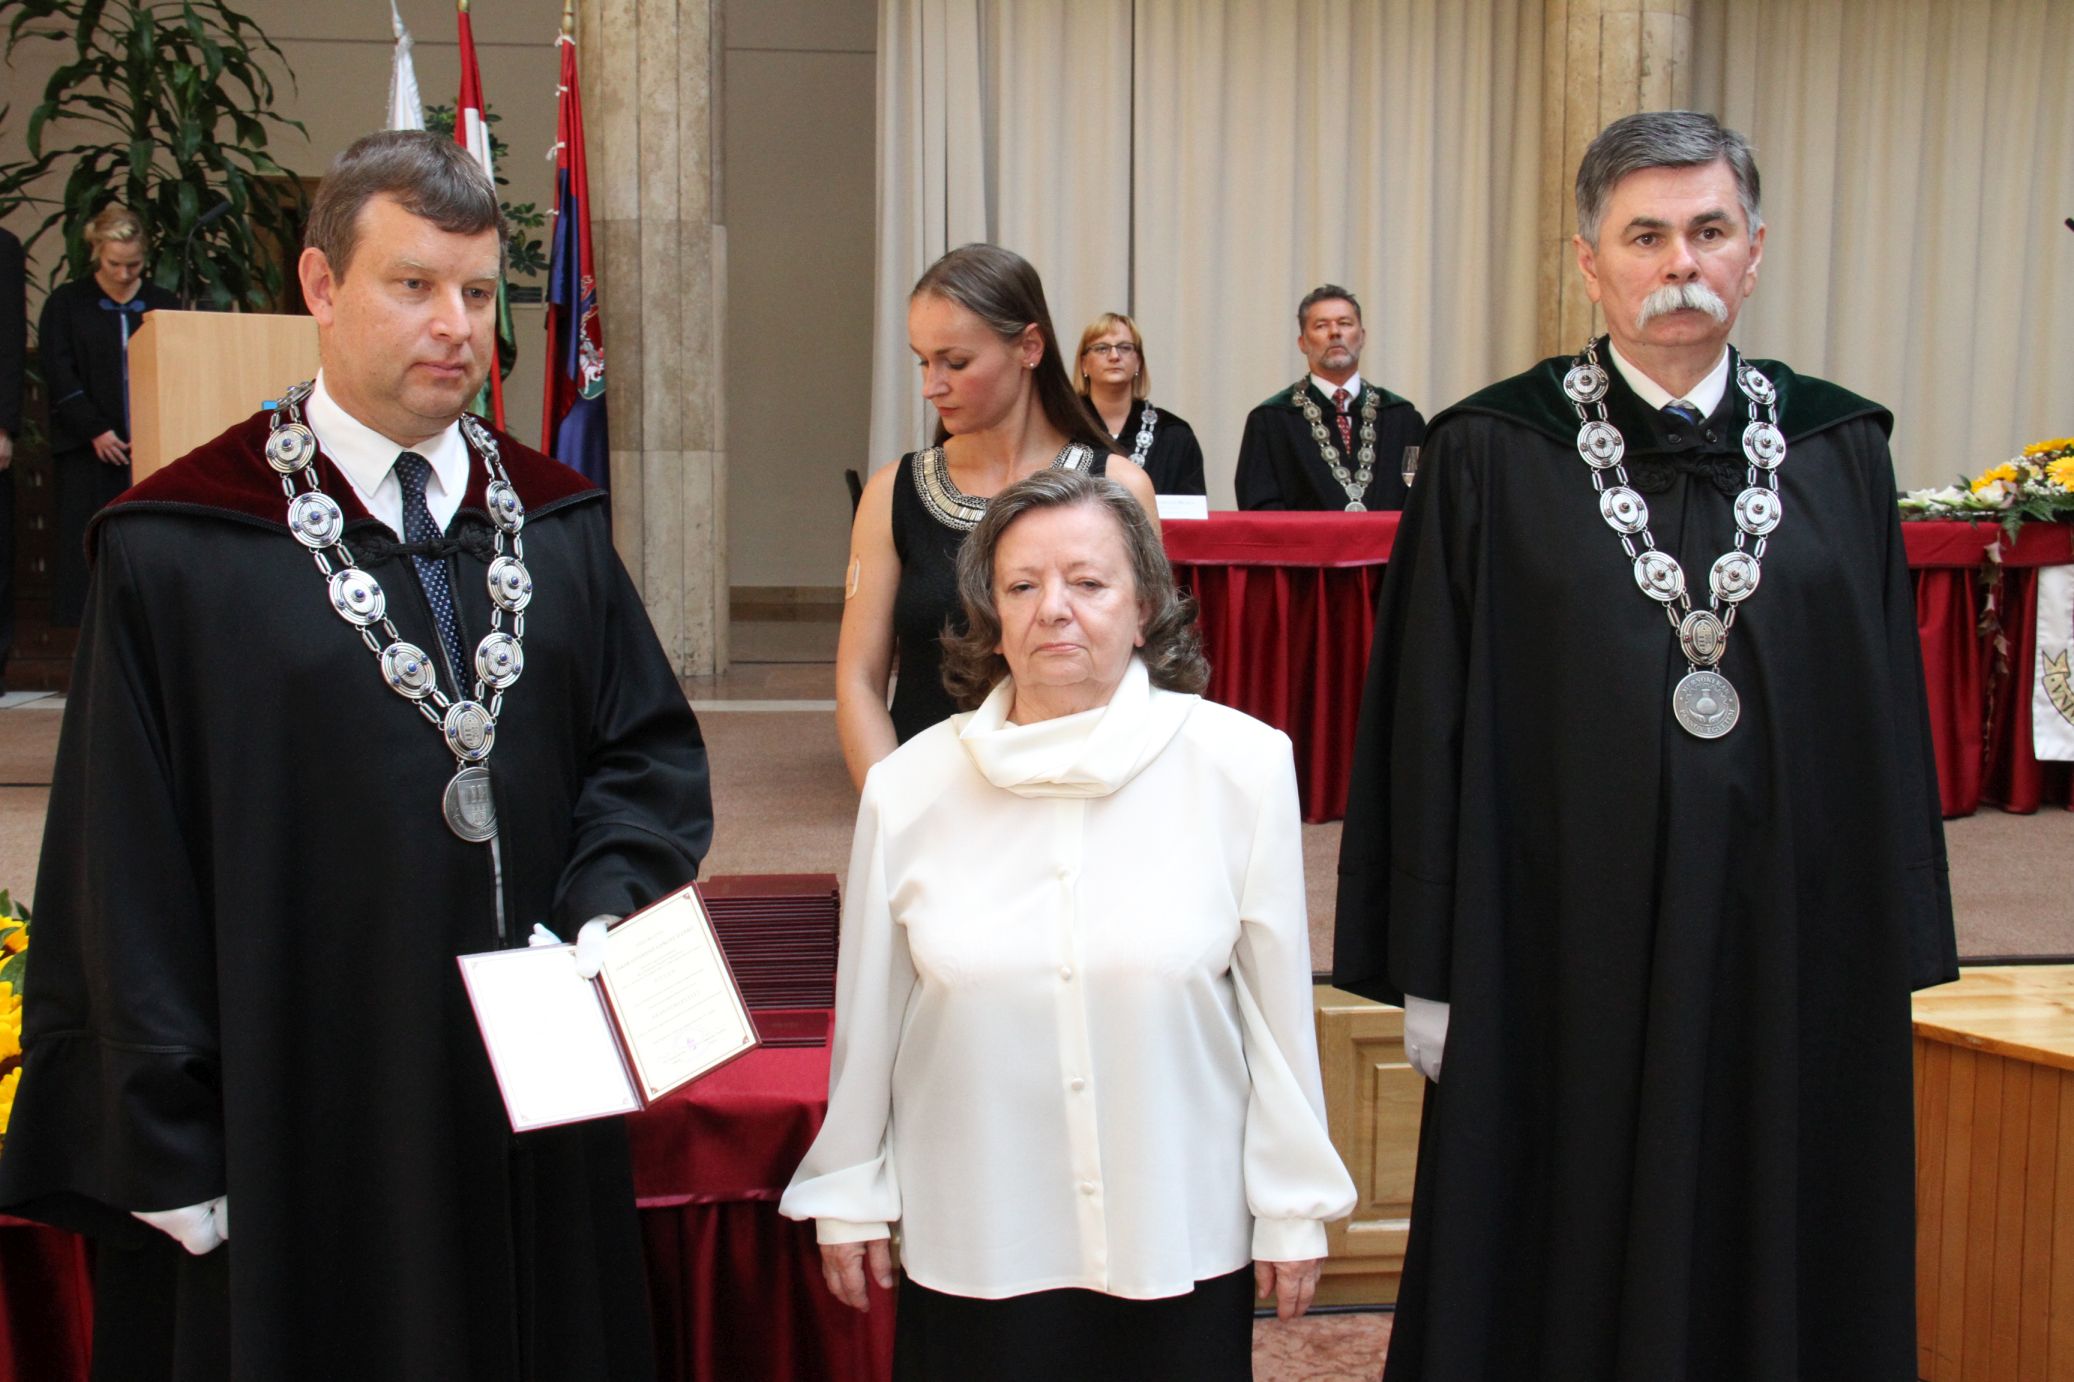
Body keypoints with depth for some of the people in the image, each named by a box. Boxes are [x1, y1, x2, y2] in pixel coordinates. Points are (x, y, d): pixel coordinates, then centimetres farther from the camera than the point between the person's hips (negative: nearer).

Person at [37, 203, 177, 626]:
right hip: (89, 450, -1)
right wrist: (95, 430, -9)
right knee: (87, 541, -4)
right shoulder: (66, 303, 8)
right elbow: (58, 374, 1)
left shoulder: (164, 305, 11)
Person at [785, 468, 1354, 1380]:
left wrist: (1293, 1209, 3)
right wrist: (847, 1194, 12)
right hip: (971, 1245, 1)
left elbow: (1278, 1005, -3)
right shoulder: (910, 787, -4)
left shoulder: (1242, 767, -9)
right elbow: (867, 1016, 5)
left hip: (1183, 1238, -1)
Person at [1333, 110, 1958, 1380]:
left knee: (1774, 1274, 14)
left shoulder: (1841, 452, 4)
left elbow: (1891, 712, 7)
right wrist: (1432, 972, -5)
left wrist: (1900, 957, 5)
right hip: (1566, 952, -2)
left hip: (1790, 944, 3)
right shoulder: (1494, 456, -4)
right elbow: (1431, 724, -4)